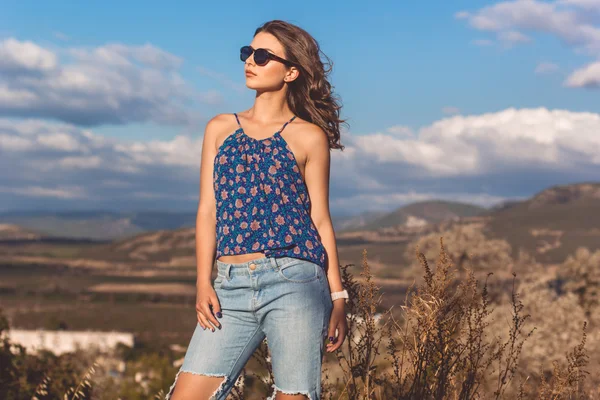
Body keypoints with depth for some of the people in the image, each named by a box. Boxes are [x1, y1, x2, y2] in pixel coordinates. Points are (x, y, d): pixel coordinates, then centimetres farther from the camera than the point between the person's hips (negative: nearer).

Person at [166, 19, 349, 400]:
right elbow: (208, 210, 12)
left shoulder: (308, 137, 6)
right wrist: (204, 283, 2)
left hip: (293, 282, -3)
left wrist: (338, 297, 1)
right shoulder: (220, 128, 15)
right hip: (232, 287, 3)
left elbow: (320, 219, 5)